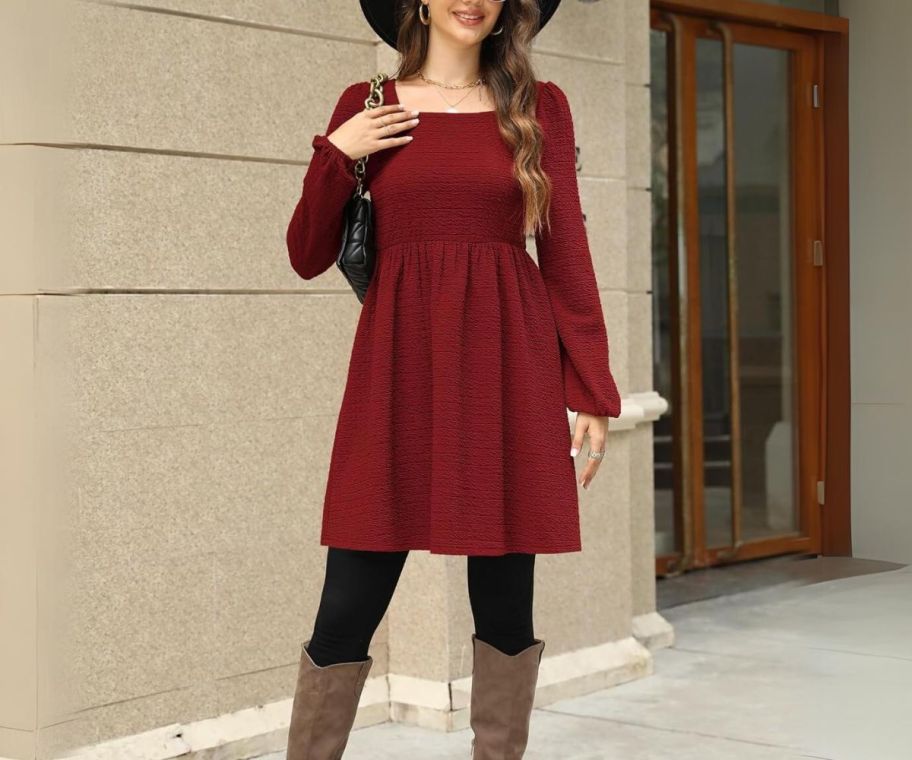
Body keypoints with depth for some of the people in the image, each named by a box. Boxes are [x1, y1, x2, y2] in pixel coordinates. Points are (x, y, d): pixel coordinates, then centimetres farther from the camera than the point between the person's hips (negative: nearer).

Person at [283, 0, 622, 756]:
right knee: (349, 603, -1)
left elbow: (566, 253, 5)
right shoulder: (367, 107, 8)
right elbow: (308, 257, 8)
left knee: (505, 597, 4)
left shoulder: (540, 107, 8)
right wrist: (336, 157, -7)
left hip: (510, 363, 0)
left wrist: (593, 391, -1)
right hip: (399, 361, 0)